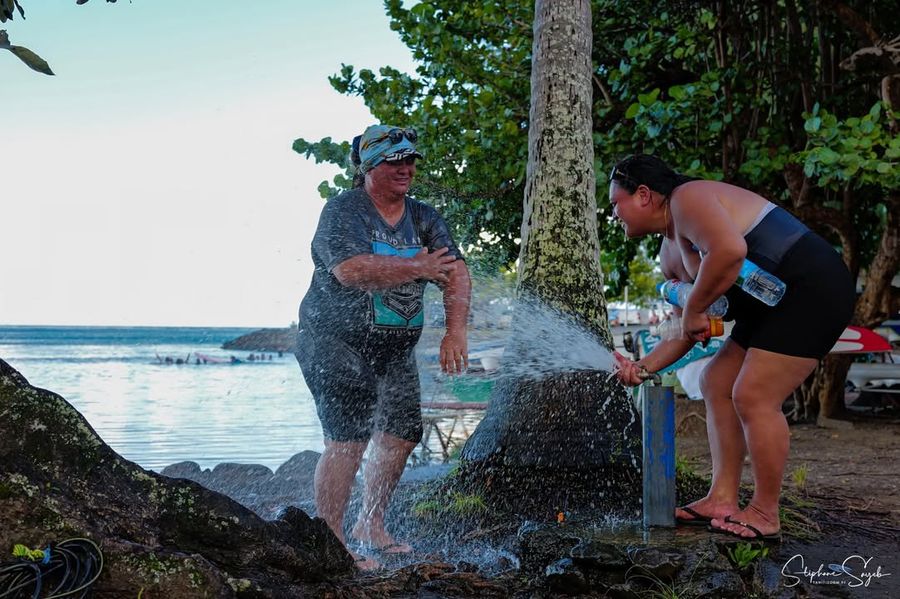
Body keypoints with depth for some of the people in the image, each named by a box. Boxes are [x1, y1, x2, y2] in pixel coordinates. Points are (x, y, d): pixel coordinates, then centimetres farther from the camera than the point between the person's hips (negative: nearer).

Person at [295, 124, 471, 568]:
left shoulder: (423, 218, 7)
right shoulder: (343, 211, -10)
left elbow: (456, 273, -5)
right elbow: (351, 269, -28)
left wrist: (455, 332, -20)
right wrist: (415, 268, -30)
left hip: (395, 349, 7)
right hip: (335, 342, -7)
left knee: (401, 435, 8)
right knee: (348, 438, -14)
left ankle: (369, 527, 26)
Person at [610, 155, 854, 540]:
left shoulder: (687, 198, -14)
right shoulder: (670, 254, 15)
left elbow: (730, 249, -34)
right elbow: (688, 330, 16)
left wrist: (693, 309, -22)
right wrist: (644, 367, 5)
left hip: (813, 288, -11)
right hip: (774, 305, 11)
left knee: (753, 397, -13)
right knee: (716, 383, 9)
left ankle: (765, 514, 0)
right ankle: (723, 499, 10)